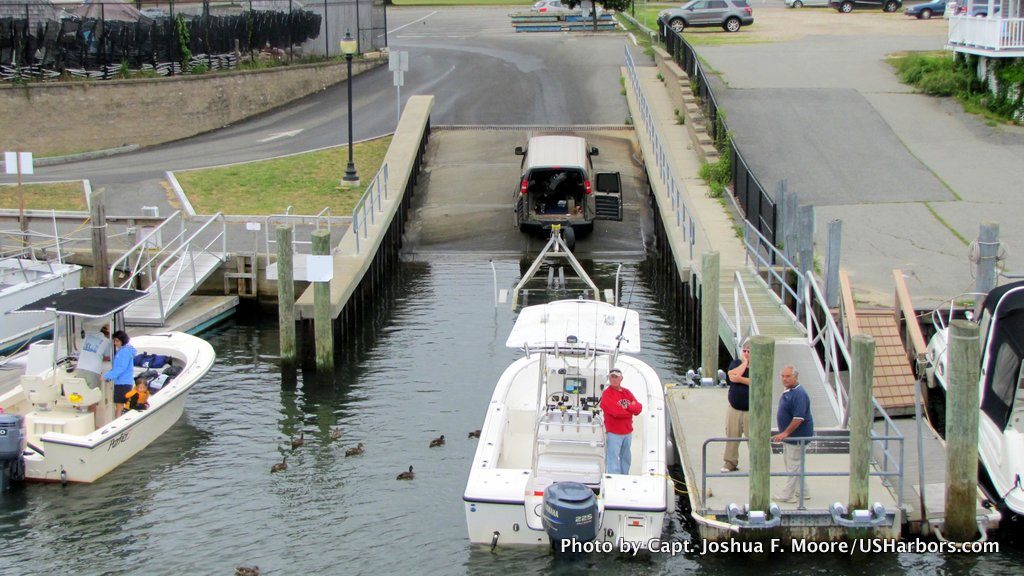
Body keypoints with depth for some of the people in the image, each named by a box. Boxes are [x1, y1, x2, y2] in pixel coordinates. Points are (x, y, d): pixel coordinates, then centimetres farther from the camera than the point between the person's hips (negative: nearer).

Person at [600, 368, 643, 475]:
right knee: (613, 462, -8)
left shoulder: (627, 393, 10)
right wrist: (631, 410, -10)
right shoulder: (607, 394, -11)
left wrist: (626, 407, -18)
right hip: (614, 433, -7)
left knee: (626, 459, 18)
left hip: (628, 432, 7)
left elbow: (638, 408, 0)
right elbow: (616, 412, -23)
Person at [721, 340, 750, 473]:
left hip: (751, 411, -3)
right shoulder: (735, 363, 6)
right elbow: (733, 376, -14)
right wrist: (744, 363, -10)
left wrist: (741, 379, -17)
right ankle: (730, 462, 19)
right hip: (734, 409, 3)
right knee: (732, 435, 8)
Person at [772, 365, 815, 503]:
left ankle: (788, 495, 7)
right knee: (791, 463, 18)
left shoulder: (799, 394, -22)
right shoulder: (787, 392, 9)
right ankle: (803, 492, 28)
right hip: (789, 436, 10)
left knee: (793, 465, -1)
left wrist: (785, 433, -23)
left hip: (797, 437, -10)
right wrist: (784, 434, 18)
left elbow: (798, 418, -26)